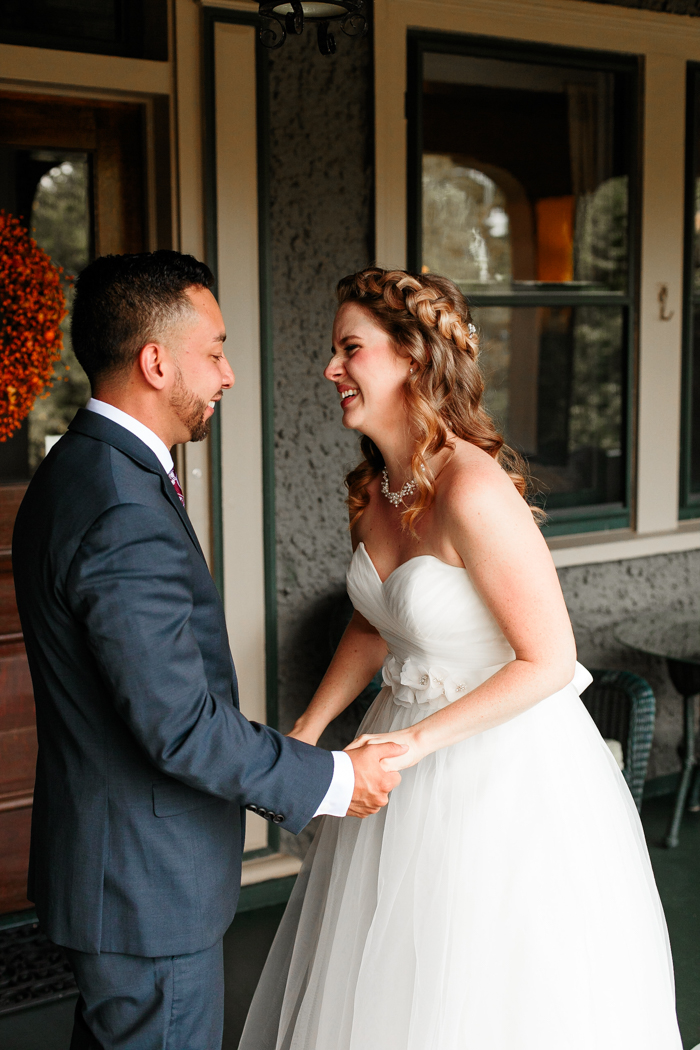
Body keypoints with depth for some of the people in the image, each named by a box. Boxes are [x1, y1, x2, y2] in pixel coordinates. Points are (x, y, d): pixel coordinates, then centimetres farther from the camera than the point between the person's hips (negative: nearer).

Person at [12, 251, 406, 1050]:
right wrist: (332, 781, -15)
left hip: (107, 856, 10)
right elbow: (182, 726, -27)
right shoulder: (126, 515, -27)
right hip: (148, 885, -10)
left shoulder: (79, 468, 6)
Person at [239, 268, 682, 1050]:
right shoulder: (375, 484, 0)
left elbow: (549, 661, -23)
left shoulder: (473, 492, -27)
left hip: (506, 766, -8)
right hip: (410, 743, 8)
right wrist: (307, 732, 5)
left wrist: (419, 739, -22)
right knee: (380, 987, 21)